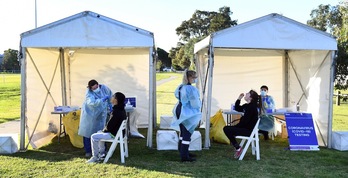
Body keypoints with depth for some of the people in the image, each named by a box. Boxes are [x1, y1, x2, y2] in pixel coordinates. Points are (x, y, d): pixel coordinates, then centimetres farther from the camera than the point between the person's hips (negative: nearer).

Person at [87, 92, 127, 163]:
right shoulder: (122, 110, 5)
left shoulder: (116, 111, -26)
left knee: (94, 137, -6)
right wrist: (105, 129, 11)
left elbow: (109, 126, -24)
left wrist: (104, 130, -4)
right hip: (119, 132, 10)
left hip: (114, 134, -10)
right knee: (99, 133, 27)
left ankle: (95, 157, 4)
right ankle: (102, 154, 31)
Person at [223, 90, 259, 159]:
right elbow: (237, 108, 22)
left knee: (227, 129, -17)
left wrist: (236, 126, -9)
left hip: (248, 130, -10)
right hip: (246, 127, 10)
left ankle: (238, 148, -8)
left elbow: (245, 121, -21)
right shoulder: (247, 105, 10)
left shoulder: (252, 107, -19)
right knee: (226, 128, 10)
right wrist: (239, 99, 9)